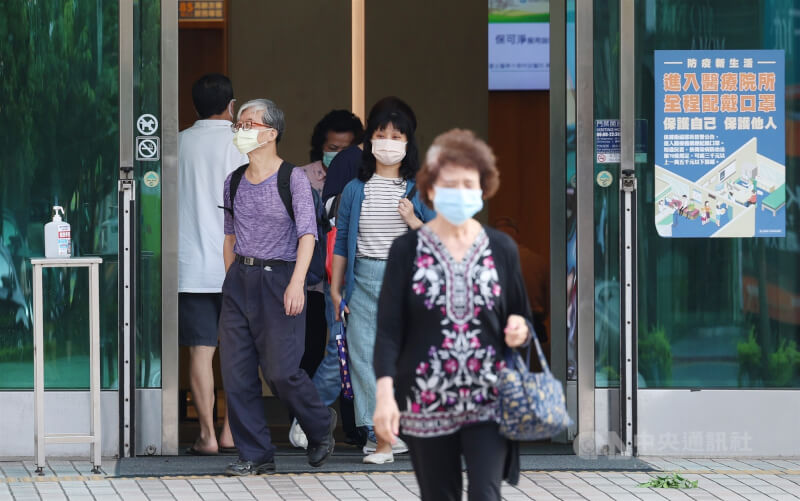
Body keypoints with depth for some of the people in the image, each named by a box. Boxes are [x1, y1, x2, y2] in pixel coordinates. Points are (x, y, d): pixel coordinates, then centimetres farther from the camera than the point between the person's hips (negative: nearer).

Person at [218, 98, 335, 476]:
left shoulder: (293, 179, -6)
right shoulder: (234, 183, 11)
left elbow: (307, 234, -12)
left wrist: (296, 282, -22)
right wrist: (231, 281, 16)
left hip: (278, 278, -6)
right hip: (240, 278, 6)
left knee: (280, 370, -9)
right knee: (236, 371, 0)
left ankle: (320, 425, 18)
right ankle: (256, 455, 8)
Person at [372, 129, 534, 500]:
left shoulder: (502, 249, 5)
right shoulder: (407, 249, 0)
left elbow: (522, 318, 14)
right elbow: (388, 328, -5)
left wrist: (520, 330, -11)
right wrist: (384, 393, -17)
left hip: (488, 400, 0)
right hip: (426, 401, 0)